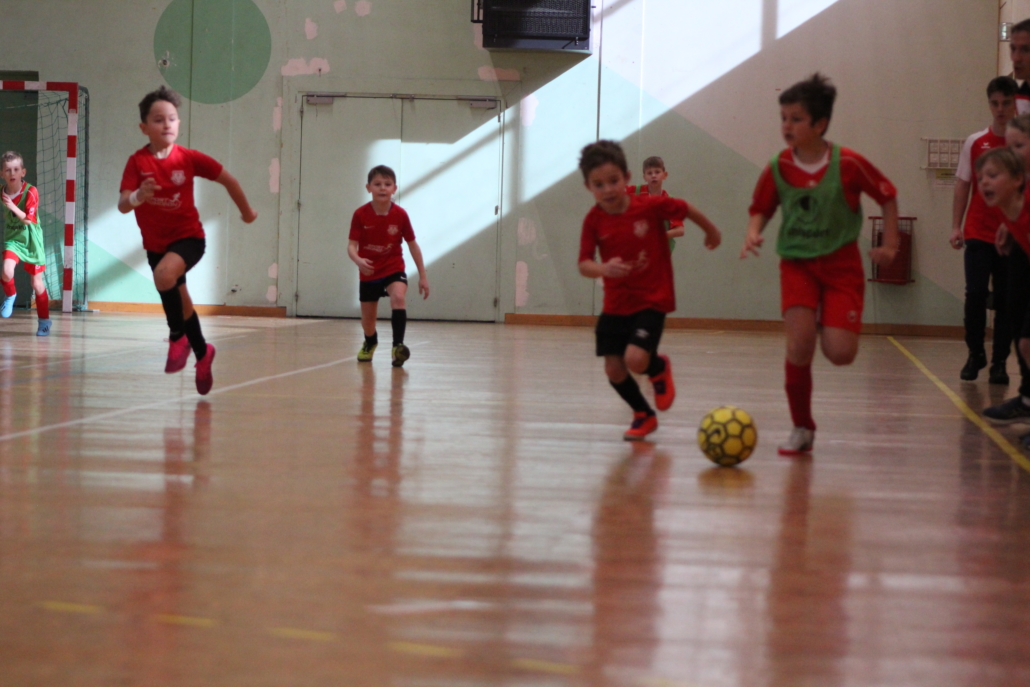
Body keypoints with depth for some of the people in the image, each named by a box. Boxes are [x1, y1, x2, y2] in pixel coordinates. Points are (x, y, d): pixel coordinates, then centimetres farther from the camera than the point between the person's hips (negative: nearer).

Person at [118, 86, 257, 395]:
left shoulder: (189, 159, -14)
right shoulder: (137, 162, -13)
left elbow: (228, 180, 0)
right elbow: (122, 206, -22)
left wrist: (246, 211, 12)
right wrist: (138, 196, -44)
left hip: (188, 236, -3)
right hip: (155, 242, 3)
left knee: (164, 274, -33)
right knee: (180, 300, 18)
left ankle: (177, 337, -12)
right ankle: (202, 353, 42)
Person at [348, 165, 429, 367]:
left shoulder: (400, 215, -11)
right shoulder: (360, 215, -14)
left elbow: (413, 245, -2)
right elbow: (352, 245, -14)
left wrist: (423, 276, -1)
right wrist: (358, 260, -38)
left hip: (393, 268, -1)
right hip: (368, 272, 1)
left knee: (398, 298, -33)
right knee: (367, 320, 13)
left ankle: (398, 346, -32)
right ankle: (370, 343, 47)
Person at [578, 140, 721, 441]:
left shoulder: (651, 206, -14)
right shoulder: (594, 220, -7)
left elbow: (685, 209, 2)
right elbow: (584, 264, -8)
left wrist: (711, 232, 19)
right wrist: (603, 269, -31)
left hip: (652, 300, -4)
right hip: (615, 305, 4)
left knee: (636, 359, -22)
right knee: (613, 369, 2)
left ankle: (660, 369, 17)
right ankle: (644, 415, 30)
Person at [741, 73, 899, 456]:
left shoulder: (848, 164, -12)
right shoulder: (777, 169, -5)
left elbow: (888, 197, 1)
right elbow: (761, 210, 7)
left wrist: (890, 244, -3)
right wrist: (753, 234, -14)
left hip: (841, 265, -1)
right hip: (797, 264, 1)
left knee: (840, 353, -13)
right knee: (799, 343, -18)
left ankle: (825, 323, 26)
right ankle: (802, 429, 0)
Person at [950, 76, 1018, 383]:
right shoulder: (975, 142, 5)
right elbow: (962, 186, 8)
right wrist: (956, 226, 1)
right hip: (978, 232, 0)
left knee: (1006, 300, 3)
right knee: (976, 294, -7)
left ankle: (999, 362, 12)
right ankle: (975, 355, 11)